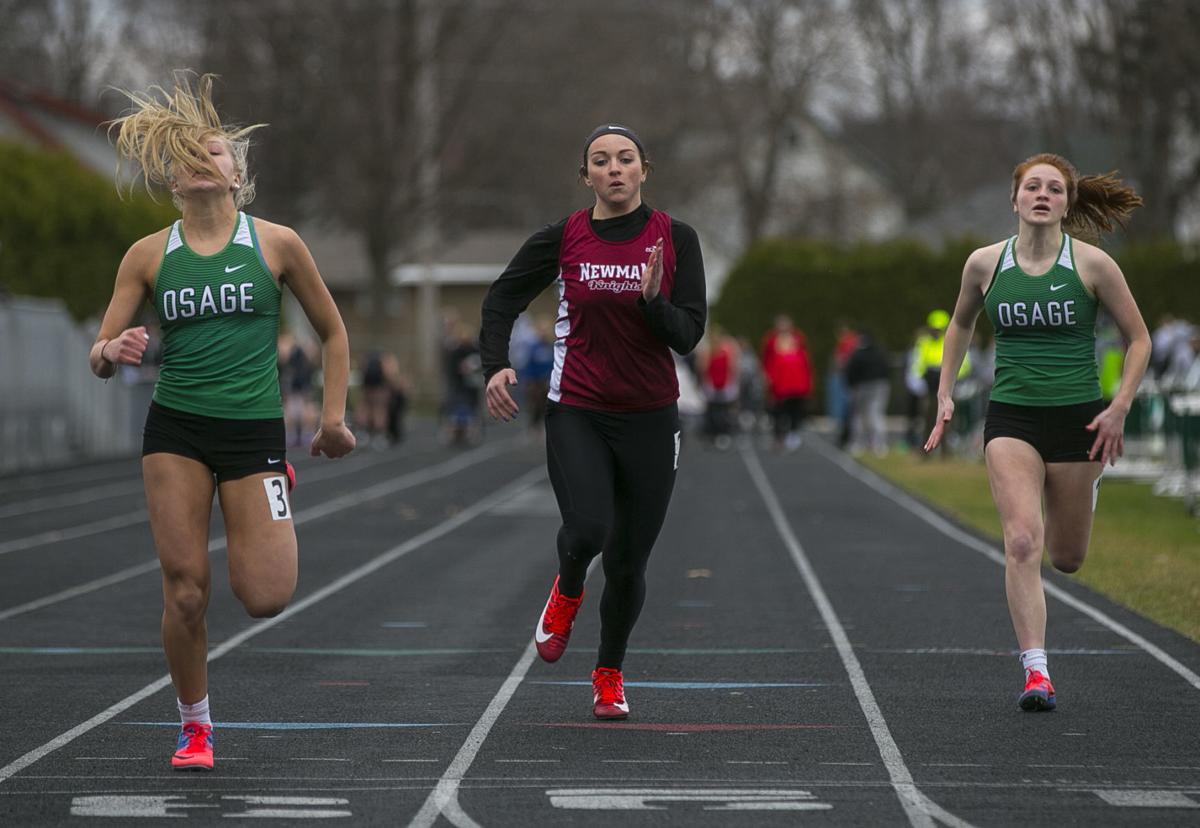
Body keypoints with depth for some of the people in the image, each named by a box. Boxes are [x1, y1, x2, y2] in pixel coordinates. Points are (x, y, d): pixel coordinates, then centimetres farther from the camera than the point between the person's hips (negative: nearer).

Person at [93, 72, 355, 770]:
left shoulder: (276, 243, 1)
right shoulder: (149, 255, 4)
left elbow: (333, 331, 11)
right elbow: (100, 358, 3)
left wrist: (334, 417, 5)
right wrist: (113, 352, -21)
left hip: (254, 430, -1)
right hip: (175, 431, 1)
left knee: (265, 598, -8)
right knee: (186, 589, -7)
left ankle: (279, 496, 28)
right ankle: (195, 727, 13)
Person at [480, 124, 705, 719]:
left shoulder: (675, 239, -1)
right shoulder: (562, 239, -2)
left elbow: (688, 335, -4)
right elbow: (501, 301, 10)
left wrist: (653, 299, -22)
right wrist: (495, 365, -6)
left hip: (650, 419, 1)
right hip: (577, 413, -1)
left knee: (628, 563, 5)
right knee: (588, 530, -24)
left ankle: (610, 674, 31)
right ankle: (567, 592, 13)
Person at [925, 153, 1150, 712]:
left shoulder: (1092, 265, -5)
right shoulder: (984, 264, 1)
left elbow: (1138, 339, 4)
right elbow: (961, 324, 20)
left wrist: (1119, 408, -6)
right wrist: (945, 395, 14)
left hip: (1078, 417, 0)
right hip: (1011, 418, 0)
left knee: (1067, 558, 12)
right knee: (1021, 542, -19)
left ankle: (1088, 481, 48)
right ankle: (1035, 672, -17)